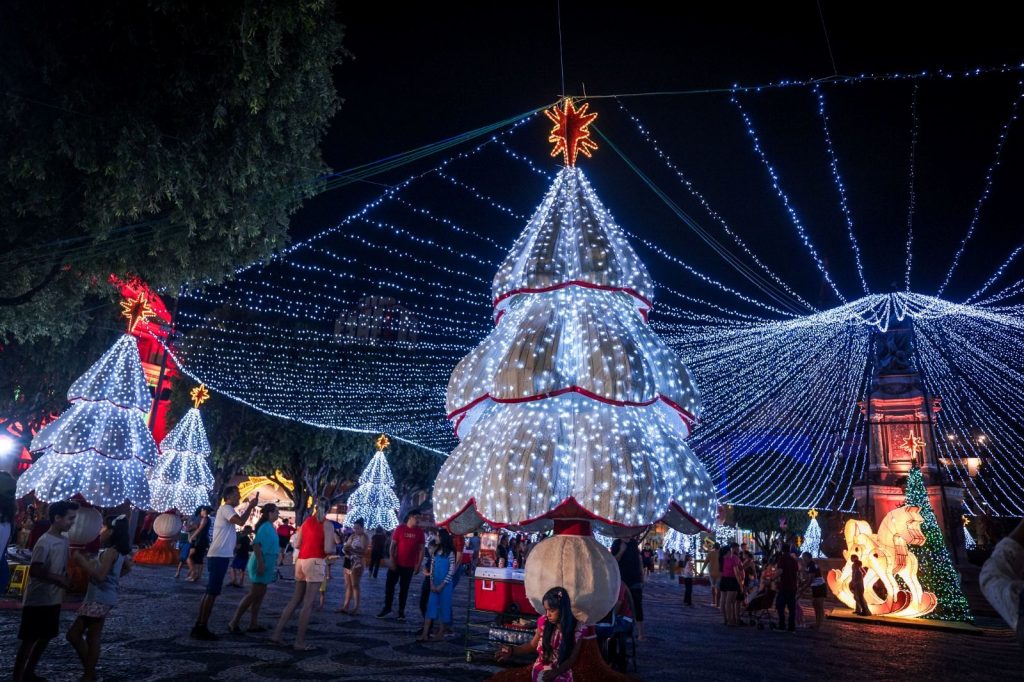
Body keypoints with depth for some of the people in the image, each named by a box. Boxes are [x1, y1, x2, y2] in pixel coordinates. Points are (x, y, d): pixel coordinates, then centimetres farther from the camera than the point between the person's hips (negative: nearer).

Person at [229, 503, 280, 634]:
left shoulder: (269, 527, 13)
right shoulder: (266, 527, -16)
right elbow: (256, 545, -24)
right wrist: (260, 563, -28)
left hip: (265, 564, 10)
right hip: (261, 563, -10)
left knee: (260, 594, 10)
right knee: (254, 594, -6)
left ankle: (253, 624, 13)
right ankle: (234, 622, 0)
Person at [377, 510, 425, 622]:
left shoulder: (420, 532, -2)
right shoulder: (400, 529, -5)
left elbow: (421, 549, 1)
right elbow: (393, 545, -3)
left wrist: (419, 564, -5)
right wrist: (392, 561, -9)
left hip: (409, 565, 1)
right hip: (396, 563, 0)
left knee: (404, 588, 8)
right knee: (389, 585, 4)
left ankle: (401, 610, 16)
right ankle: (387, 607, 19)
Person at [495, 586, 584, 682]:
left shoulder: (577, 628, -10)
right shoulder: (544, 621, -2)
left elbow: (572, 658, -5)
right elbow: (532, 645, 9)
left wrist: (556, 672, -19)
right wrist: (512, 650, -6)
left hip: (561, 673, -2)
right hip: (539, 669, 2)